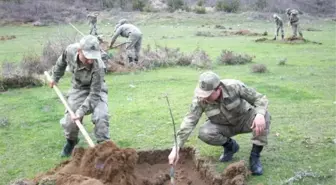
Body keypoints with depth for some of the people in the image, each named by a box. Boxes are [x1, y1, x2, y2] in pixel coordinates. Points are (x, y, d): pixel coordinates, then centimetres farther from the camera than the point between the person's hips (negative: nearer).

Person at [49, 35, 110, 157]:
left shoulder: (98, 67, -39)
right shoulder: (70, 50, -27)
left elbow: (94, 94, -31)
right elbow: (62, 62, 0)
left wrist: (81, 111, -37)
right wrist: (55, 77, 12)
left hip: (96, 90, -3)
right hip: (78, 89, 3)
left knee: (101, 117, -24)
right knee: (69, 120, -2)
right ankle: (71, 141, 30)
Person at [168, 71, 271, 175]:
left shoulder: (234, 86, -31)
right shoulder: (200, 99, -28)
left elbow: (260, 98, -23)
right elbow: (189, 122, -30)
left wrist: (260, 114, -46)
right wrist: (176, 148, -39)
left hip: (244, 119, -1)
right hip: (224, 126, 1)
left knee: (263, 115, -32)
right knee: (204, 133, -29)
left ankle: (255, 156, -14)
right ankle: (230, 146, 3)